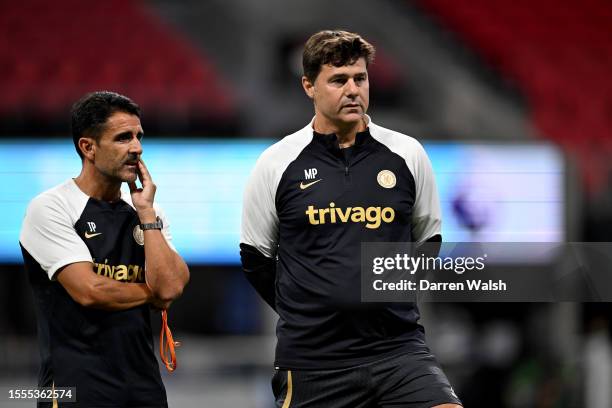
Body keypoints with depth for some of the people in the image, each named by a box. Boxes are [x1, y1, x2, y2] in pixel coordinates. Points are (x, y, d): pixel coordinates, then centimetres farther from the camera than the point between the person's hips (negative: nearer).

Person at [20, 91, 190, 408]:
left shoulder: (147, 212, 10)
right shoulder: (50, 209, -6)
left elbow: (169, 288, -6)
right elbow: (88, 291, -17)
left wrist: (146, 213, -6)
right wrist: (152, 293, -2)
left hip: (143, 380, 5)